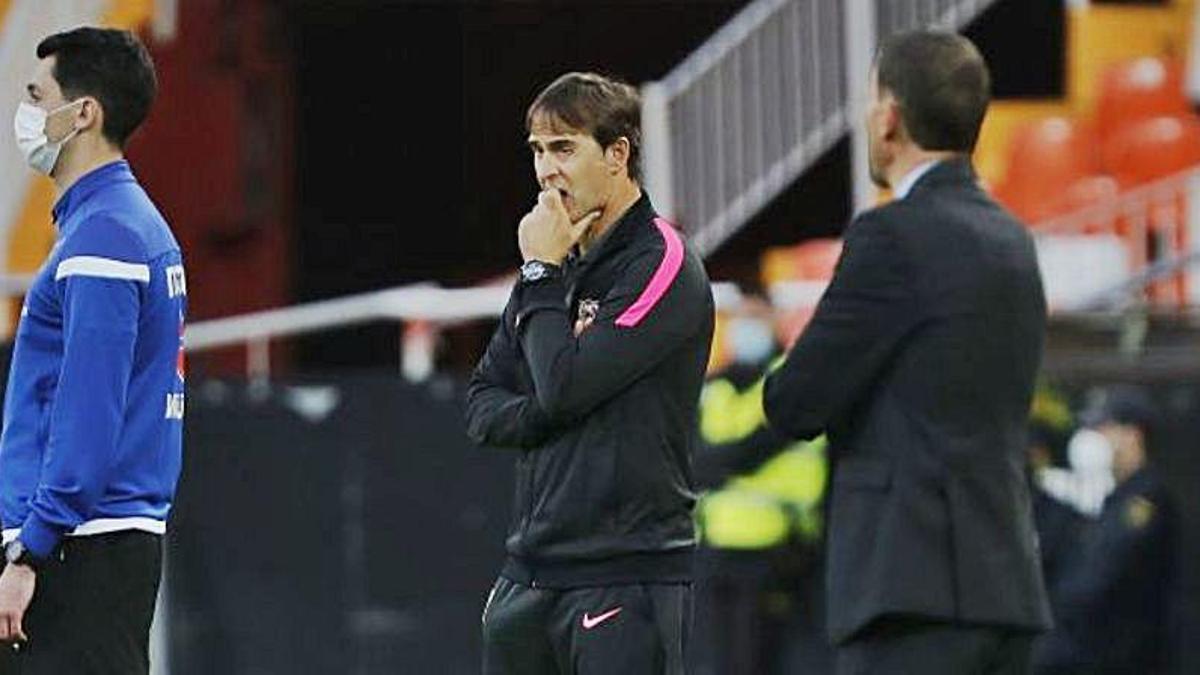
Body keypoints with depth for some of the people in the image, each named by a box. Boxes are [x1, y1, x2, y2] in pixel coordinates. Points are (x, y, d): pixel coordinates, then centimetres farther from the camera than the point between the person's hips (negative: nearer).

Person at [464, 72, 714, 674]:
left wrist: (543, 274, -5)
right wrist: (542, 415, -5)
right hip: (529, 574, 8)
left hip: (627, 573, -8)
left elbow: (565, 386, -17)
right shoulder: (561, 264, 17)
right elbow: (481, 405, 16)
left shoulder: (660, 264, -7)